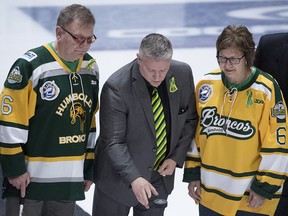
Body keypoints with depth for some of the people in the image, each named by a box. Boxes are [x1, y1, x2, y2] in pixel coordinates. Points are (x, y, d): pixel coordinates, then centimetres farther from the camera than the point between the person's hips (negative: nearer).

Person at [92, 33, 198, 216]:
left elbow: (190, 120, 5)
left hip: (161, 175, 4)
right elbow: (114, 142, -23)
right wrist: (134, 178, -35)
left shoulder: (183, 74, -9)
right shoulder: (116, 87, -23)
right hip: (119, 179, -4)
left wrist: (176, 158, -7)